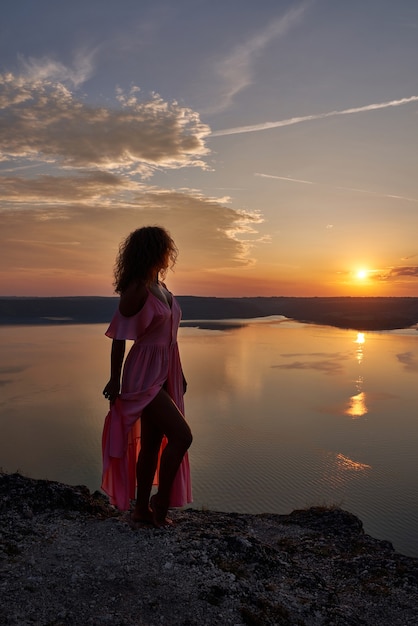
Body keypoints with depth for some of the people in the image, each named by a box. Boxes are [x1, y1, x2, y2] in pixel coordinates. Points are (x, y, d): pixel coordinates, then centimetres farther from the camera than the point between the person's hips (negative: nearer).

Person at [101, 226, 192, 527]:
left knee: (152, 443, 13)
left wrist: (179, 373, 19)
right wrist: (115, 380, -9)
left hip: (165, 373, 8)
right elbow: (119, 335, -12)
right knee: (182, 435, -12)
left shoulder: (162, 287, 11)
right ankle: (161, 502, 7)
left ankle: (142, 510, 25)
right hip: (143, 375, -8)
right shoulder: (137, 289, -14)